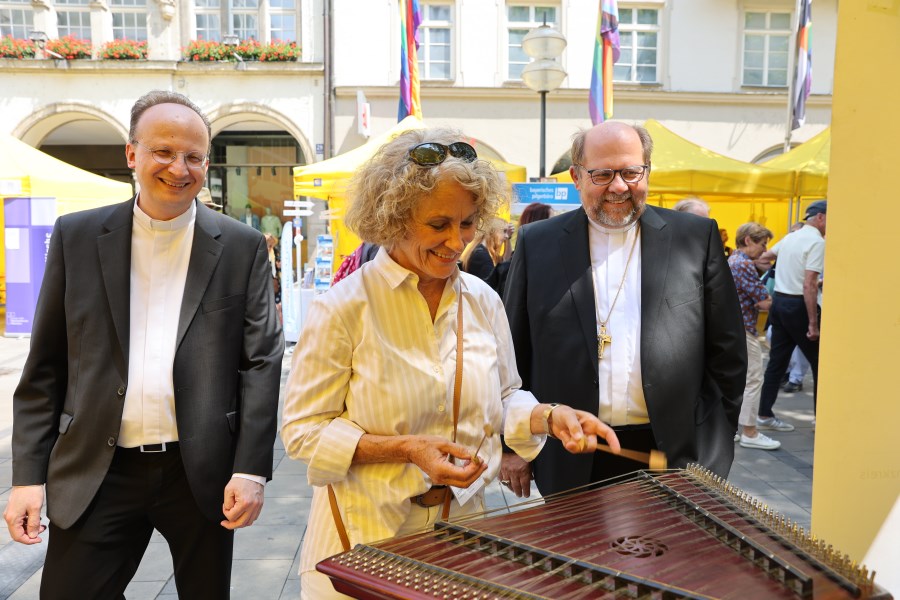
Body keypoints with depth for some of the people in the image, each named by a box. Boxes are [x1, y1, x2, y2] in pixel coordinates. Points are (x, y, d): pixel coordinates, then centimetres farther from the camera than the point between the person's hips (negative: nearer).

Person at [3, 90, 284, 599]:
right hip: (99, 474, 1)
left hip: (204, 473, 0)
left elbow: (262, 361, -3)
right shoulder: (77, 237, 4)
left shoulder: (243, 247, 0)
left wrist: (251, 471, -9)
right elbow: (45, 367, 5)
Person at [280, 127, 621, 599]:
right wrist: (407, 449, -23)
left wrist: (550, 416, -10)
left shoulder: (483, 301, -1)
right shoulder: (343, 308, -16)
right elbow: (304, 430, -12)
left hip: (462, 525, 4)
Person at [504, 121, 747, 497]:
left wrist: (715, 446, 3)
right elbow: (516, 351, 5)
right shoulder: (538, 244, 2)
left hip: (676, 455, 0)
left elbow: (726, 352, 5)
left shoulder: (696, 238, 2)